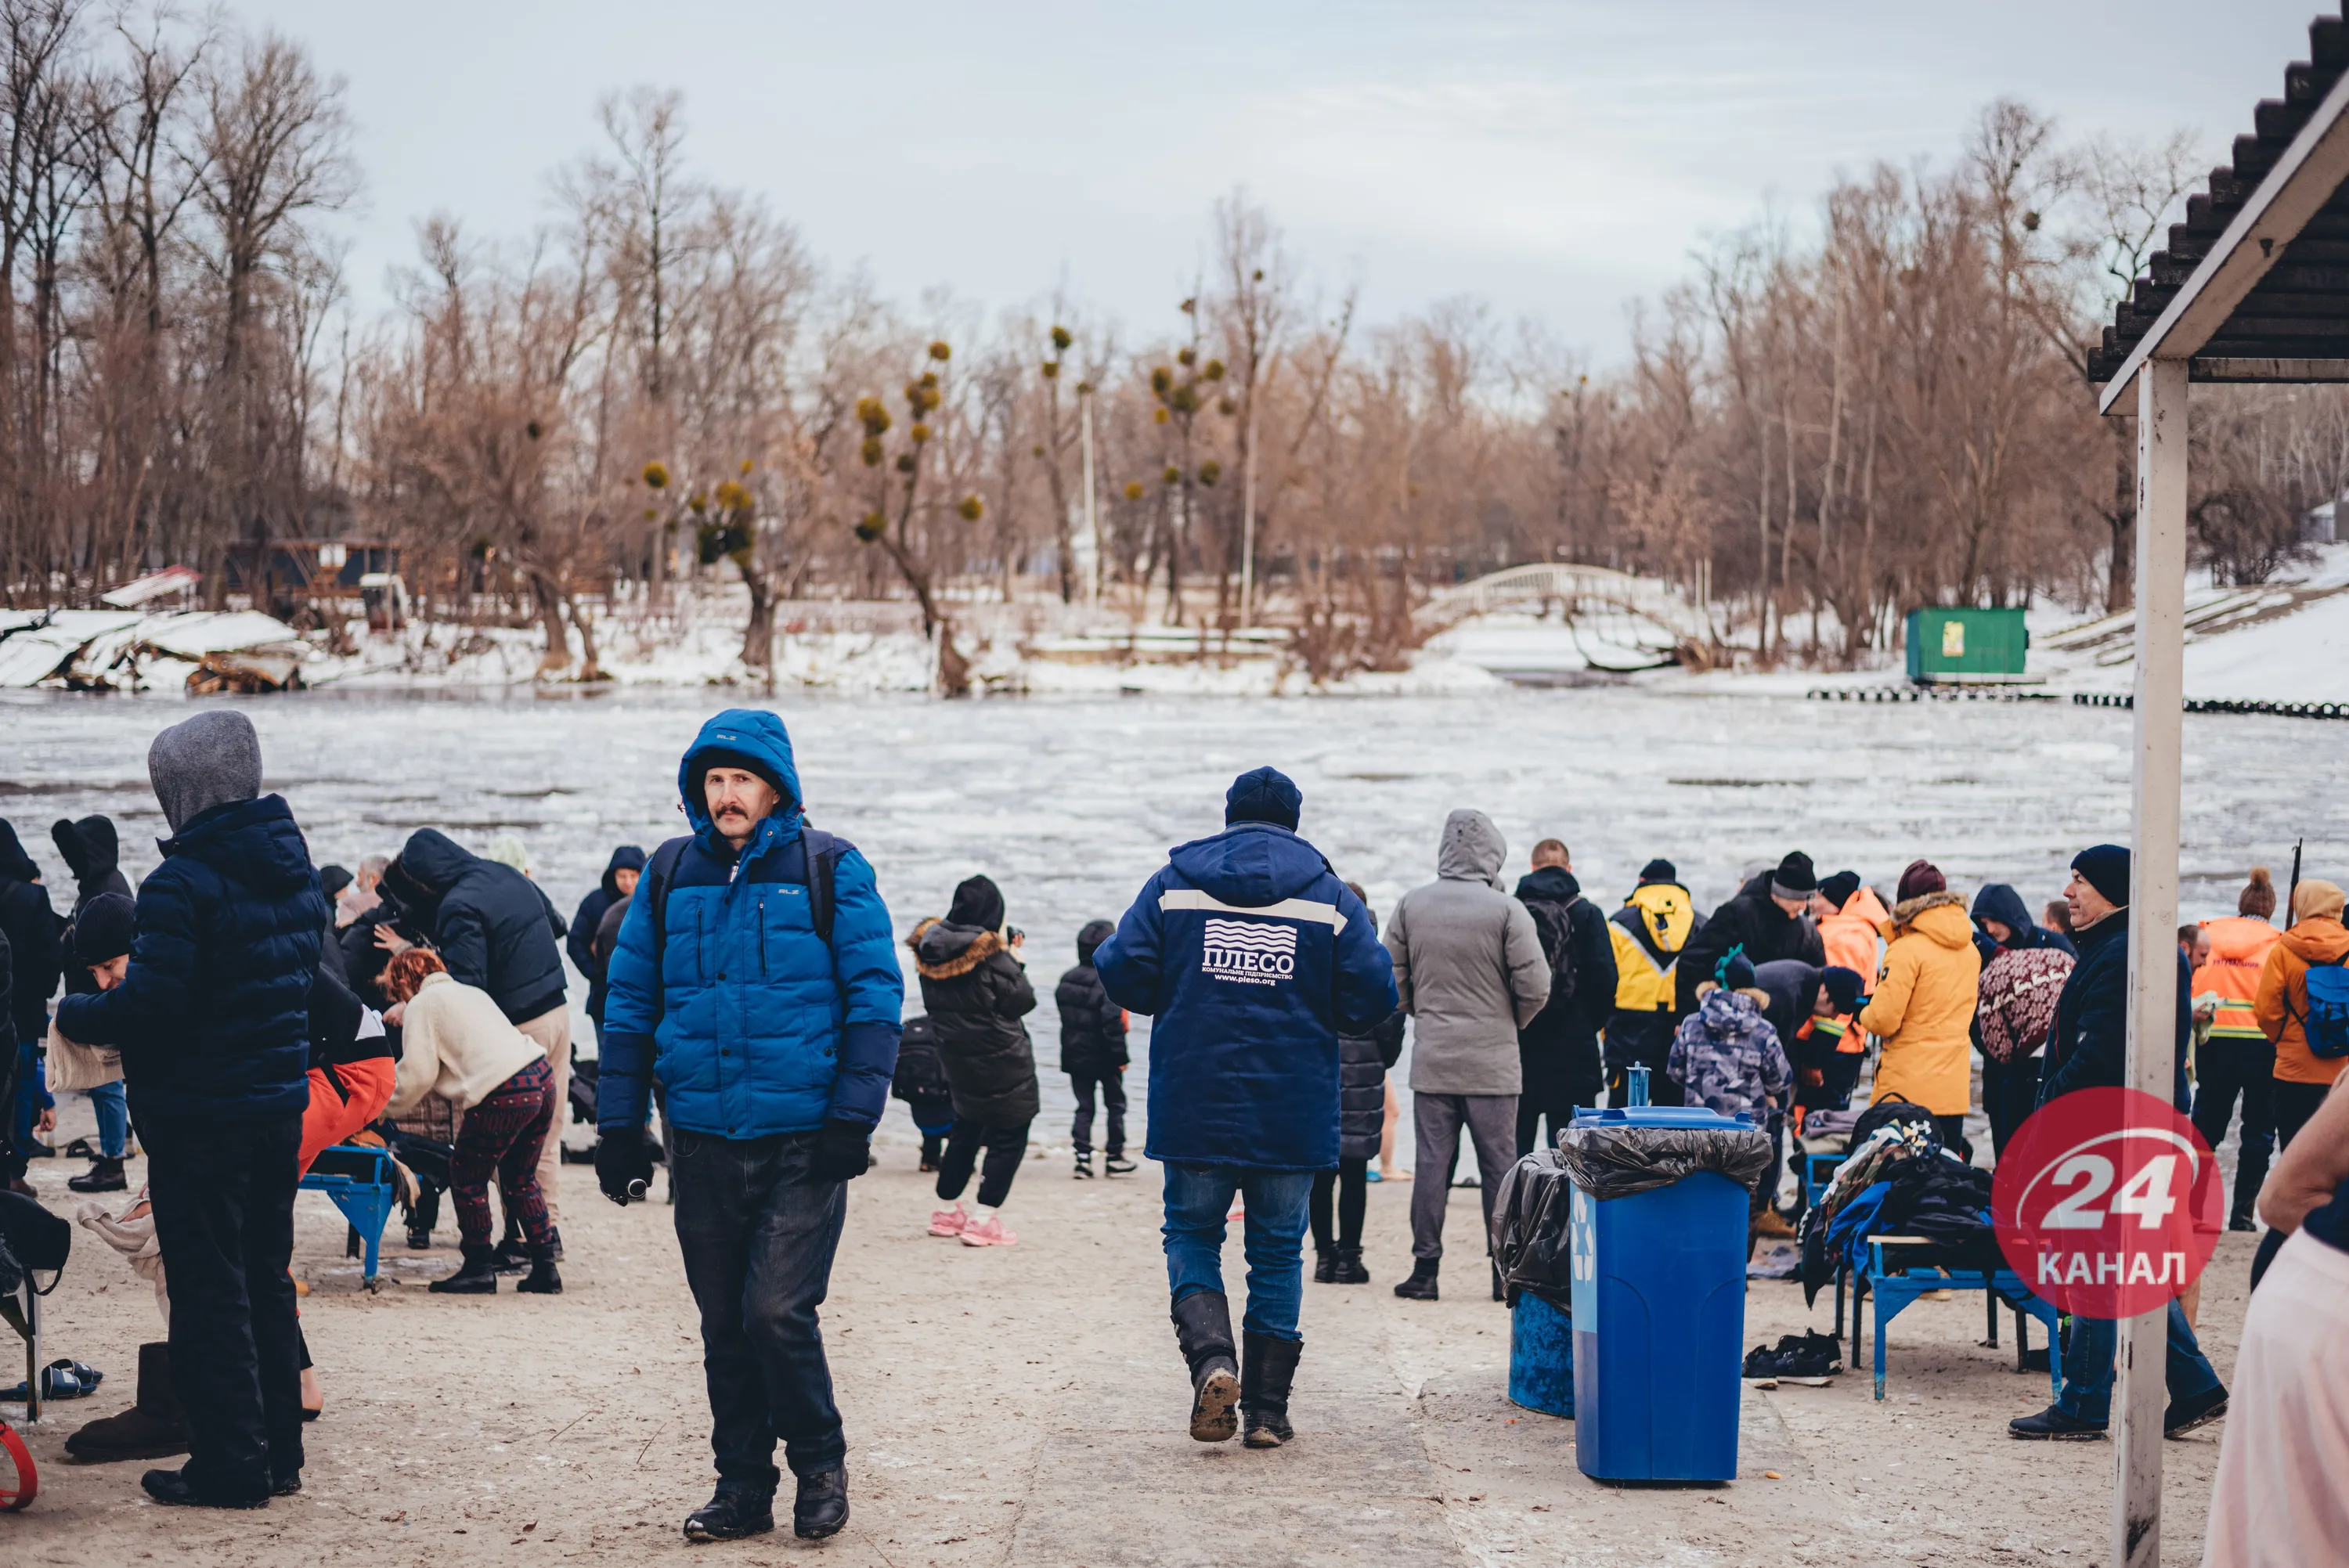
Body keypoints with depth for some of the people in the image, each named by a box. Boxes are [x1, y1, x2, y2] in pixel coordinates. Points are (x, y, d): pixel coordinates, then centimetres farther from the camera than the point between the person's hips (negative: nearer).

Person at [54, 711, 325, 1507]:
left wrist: (75, 1015, -3)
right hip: (280, 1104, 8)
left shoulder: (183, 882, -19)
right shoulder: (292, 867, 7)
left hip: (200, 1114, -8)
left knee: (209, 1292, 0)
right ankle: (277, 1450, 22)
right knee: (265, 1278, 16)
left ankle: (229, 1466, 4)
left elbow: (151, 1003, -23)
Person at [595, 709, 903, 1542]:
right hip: (703, 1143, 4)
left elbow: (875, 995, -3)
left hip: (802, 1141, -4)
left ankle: (820, 1464, 10)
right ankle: (743, 1486, 20)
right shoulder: (670, 874, 8)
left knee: (777, 1312, -11)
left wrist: (853, 1116, -10)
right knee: (724, 1326, 8)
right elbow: (629, 1001, 12)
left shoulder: (830, 871, -2)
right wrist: (617, 1125, 6)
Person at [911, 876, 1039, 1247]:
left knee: (967, 1129, 23)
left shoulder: (932, 950, -1)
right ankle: (984, 1220, -7)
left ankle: (946, 1211, 29)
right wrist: (1014, 962, -2)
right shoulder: (991, 955, -21)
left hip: (957, 1059, 7)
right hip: (1001, 1063, -7)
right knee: (1009, 1137, 1)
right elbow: (1022, 1001, -15)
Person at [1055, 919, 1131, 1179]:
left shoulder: (1067, 980, 4)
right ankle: (1114, 1156, 14)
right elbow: (1113, 1022, -20)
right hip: (1103, 1058, -5)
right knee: (1115, 1106, 11)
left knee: (1084, 1108, 9)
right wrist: (1120, 1055, -15)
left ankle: (1082, 1157, -2)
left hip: (1075, 1057, 5)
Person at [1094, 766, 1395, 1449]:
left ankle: (1211, 1360, -13)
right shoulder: (1331, 897, 0)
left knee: (1191, 1236, 13)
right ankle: (1267, 1410, 9)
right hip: (1291, 1117, 0)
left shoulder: (1173, 884, 1)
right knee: (1278, 1253, 10)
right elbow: (1373, 998, -4)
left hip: (1194, 1106, 0)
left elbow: (1123, 976, -3)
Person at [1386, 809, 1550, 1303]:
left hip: (1431, 1058, 2)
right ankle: (1506, 1270, 9)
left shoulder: (1412, 905, 1)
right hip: (1492, 1060, -2)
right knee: (1499, 1165, 6)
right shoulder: (1506, 910, -9)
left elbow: (1392, 979, 5)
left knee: (1432, 1163, 6)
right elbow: (1535, 987, -10)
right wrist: (1511, 1021, 9)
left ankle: (1425, 1268, 7)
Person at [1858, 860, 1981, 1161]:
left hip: (1908, 1087, -6)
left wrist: (1865, 1015, 8)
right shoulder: (1970, 951, 10)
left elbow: (1884, 1020, -15)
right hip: (1954, 1086, 6)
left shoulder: (1907, 950, -11)